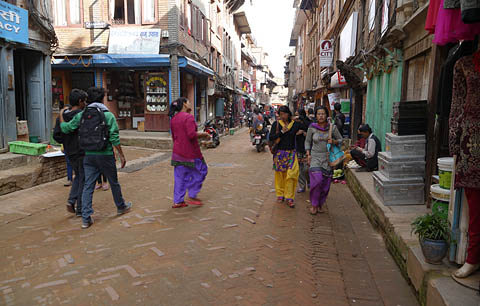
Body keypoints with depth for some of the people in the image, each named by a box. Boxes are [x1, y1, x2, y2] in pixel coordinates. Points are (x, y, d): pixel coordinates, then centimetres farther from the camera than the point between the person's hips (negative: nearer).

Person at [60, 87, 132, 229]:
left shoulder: (81, 115, 2)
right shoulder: (108, 115, -9)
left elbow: (66, 128, 3)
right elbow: (115, 139, -12)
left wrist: (61, 115, 21)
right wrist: (121, 155, -4)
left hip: (89, 156, 3)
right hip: (105, 155, -3)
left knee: (88, 186, 6)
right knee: (114, 182, 15)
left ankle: (86, 218, 4)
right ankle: (121, 206, 34)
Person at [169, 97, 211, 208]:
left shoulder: (173, 119, 12)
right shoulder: (188, 117, -15)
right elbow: (192, 134, -25)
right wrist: (204, 134, -10)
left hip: (177, 152, 8)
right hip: (190, 151, -8)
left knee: (180, 176, 13)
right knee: (200, 171, 9)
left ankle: (177, 201, 16)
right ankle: (192, 196, 11)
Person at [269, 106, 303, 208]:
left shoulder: (295, 124, 4)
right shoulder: (276, 124, 1)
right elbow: (271, 137, -7)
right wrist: (282, 132, -14)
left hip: (291, 153, 0)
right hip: (279, 153, 0)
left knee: (291, 174, -7)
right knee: (280, 174, 7)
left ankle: (289, 198, 1)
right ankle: (280, 194, 24)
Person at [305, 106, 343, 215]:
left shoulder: (332, 127, 0)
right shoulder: (312, 128, 0)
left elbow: (340, 140, 9)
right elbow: (307, 141, 10)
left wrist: (334, 142, -12)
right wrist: (308, 154, 0)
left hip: (328, 158, 1)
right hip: (315, 157, -1)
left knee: (326, 183, 3)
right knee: (316, 180, -16)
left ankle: (320, 204, 21)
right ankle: (314, 204, 0)